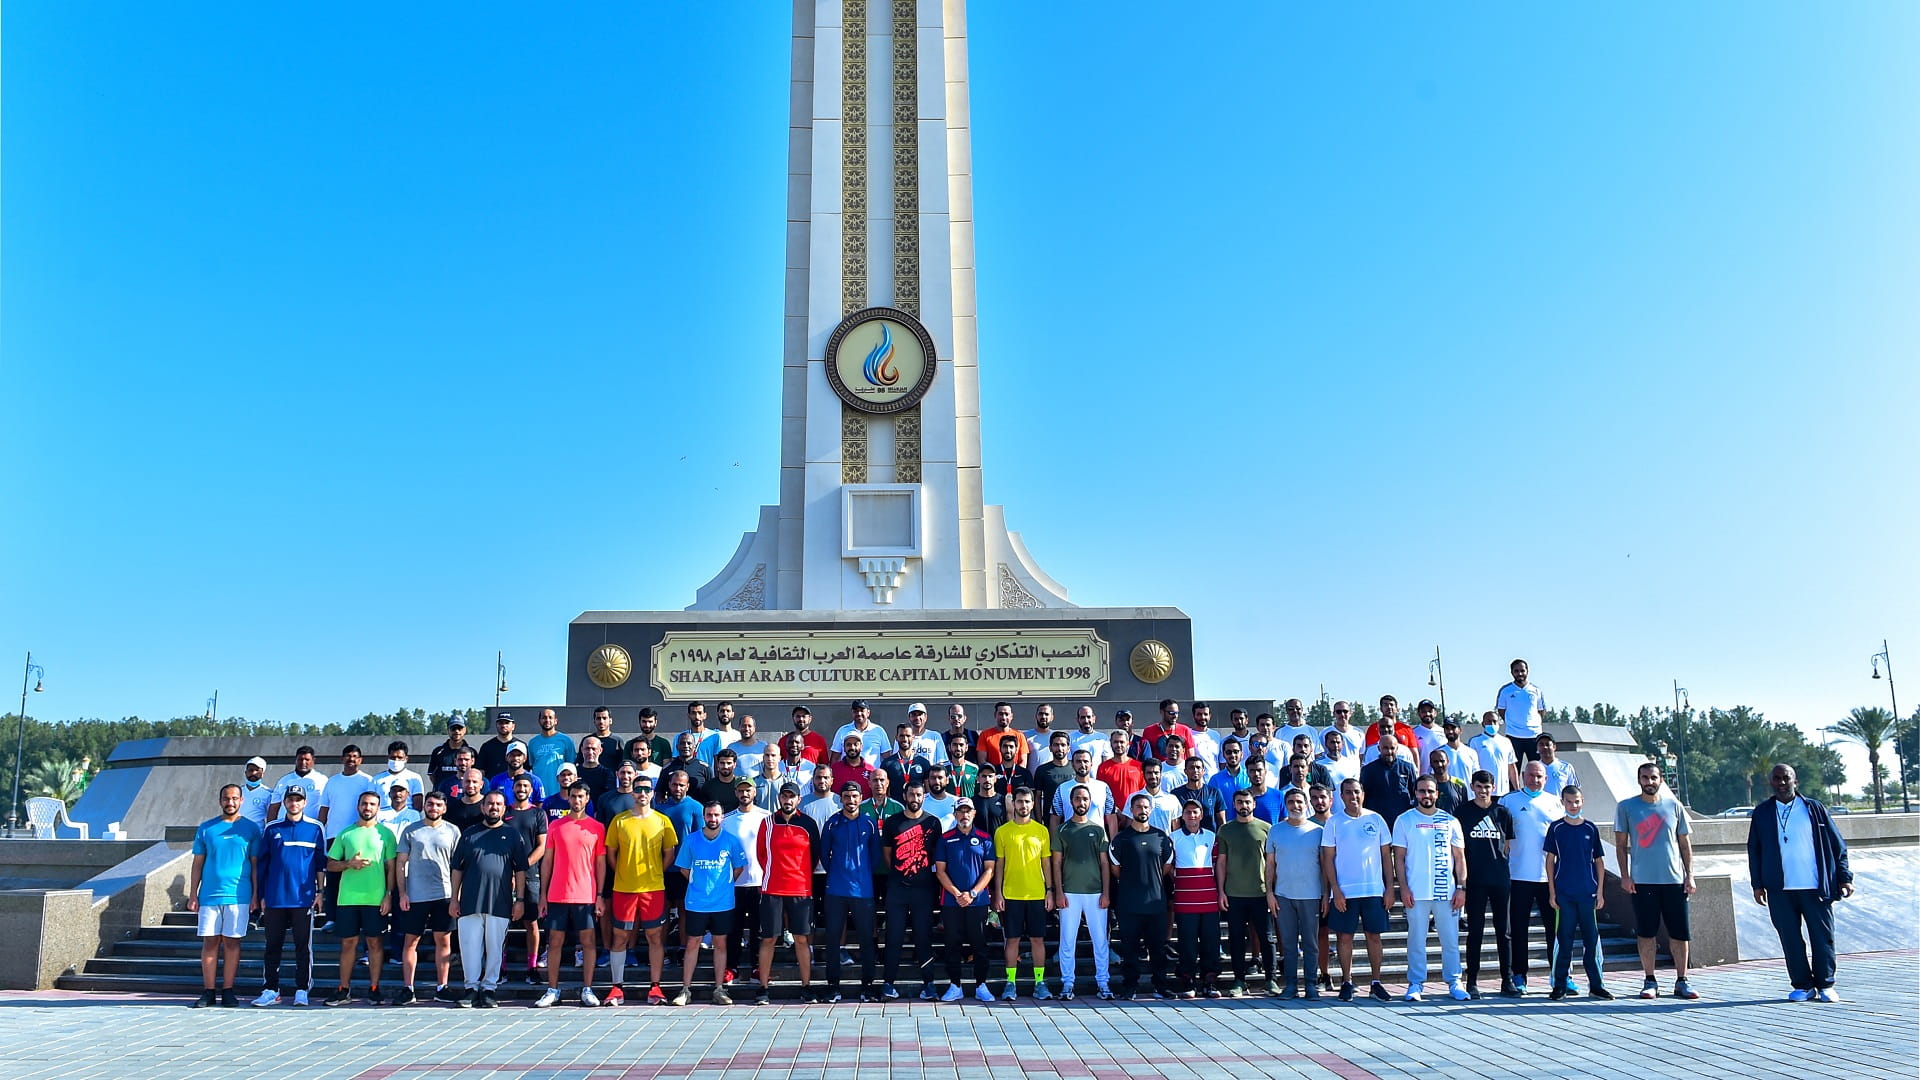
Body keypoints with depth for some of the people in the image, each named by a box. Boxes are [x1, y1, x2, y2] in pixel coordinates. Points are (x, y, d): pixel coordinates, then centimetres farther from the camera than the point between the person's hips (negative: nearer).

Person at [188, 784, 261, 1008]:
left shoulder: (250, 828, 5)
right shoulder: (206, 828, 9)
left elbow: (255, 864, 6)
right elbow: (197, 863, 10)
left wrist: (256, 895, 1)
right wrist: (193, 895, 4)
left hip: (238, 895, -1)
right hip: (209, 895, 1)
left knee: (232, 941, 2)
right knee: (210, 941, 2)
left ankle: (228, 991, 7)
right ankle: (208, 991, 9)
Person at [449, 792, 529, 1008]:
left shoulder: (512, 835, 8)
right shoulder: (470, 834, 11)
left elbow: (520, 870, 6)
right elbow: (457, 868, 12)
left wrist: (519, 900, 0)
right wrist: (454, 898, 6)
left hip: (500, 903, -1)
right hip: (470, 901, 1)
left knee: (495, 947, 3)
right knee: (469, 946, 1)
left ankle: (490, 988, 11)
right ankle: (472, 987, 10)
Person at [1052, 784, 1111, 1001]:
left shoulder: (1098, 830, 9)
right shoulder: (1062, 830, 6)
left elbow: (1104, 863, 8)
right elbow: (1057, 863, 5)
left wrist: (1106, 892, 0)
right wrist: (1059, 892, -4)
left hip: (1096, 893, 1)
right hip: (1070, 893, -1)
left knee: (1100, 939, 2)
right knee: (1068, 940, 1)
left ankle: (1102, 983, 10)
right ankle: (1067, 984, 9)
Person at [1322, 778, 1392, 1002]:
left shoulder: (1376, 820, 5)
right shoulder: (1334, 823, 1)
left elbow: (1386, 855, 8)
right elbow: (1328, 858, 0)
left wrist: (1389, 888, 3)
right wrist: (1335, 890, -8)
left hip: (1374, 890, 1)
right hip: (1344, 892, -1)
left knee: (1374, 935, 5)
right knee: (1345, 936, 2)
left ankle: (1376, 983, 14)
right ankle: (1346, 982, 12)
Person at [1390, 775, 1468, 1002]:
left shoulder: (1450, 821, 8)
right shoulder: (1405, 820, 3)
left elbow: (1459, 857, 9)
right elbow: (1399, 858, 2)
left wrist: (1461, 887, 0)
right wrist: (1403, 888, -6)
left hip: (1446, 892, 1)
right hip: (1416, 892, -1)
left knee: (1451, 940, 5)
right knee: (1416, 939, 3)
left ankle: (1454, 983, 16)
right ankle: (1415, 983, 12)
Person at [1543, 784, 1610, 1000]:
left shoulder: (1591, 829, 5)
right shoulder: (1556, 828, 2)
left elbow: (1599, 861, 9)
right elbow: (1550, 859, 4)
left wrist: (1599, 891, 4)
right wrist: (1552, 892, -1)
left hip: (1587, 893, 1)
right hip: (1564, 894, -1)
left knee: (1592, 939, 3)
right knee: (1564, 939, 2)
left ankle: (1595, 985, 13)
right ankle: (1560, 985, 9)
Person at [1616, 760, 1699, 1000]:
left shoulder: (1674, 806, 7)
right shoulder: (1626, 807, 3)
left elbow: (1685, 843, 11)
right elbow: (1621, 844, 4)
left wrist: (1689, 875, 4)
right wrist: (1625, 875, -4)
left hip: (1674, 879, 2)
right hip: (1642, 881, -1)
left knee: (1680, 932, 3)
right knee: (1645, 933, 2)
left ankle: (1681, 981, 14)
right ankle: (1650, 981, 12)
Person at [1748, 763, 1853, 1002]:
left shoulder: (1815, 809, 6)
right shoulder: (1763, 813, 9)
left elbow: (1837, 845, 7)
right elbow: (1754, 850, 11)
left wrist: (1844, 877, 0)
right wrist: (1757, 884, 5)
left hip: (1815, 887, -1)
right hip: (1780, 890, 1)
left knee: (1822, 936, 2)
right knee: (1790, 939, 3)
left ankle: (1825, 985, 15)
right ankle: (1803, 986, 12)